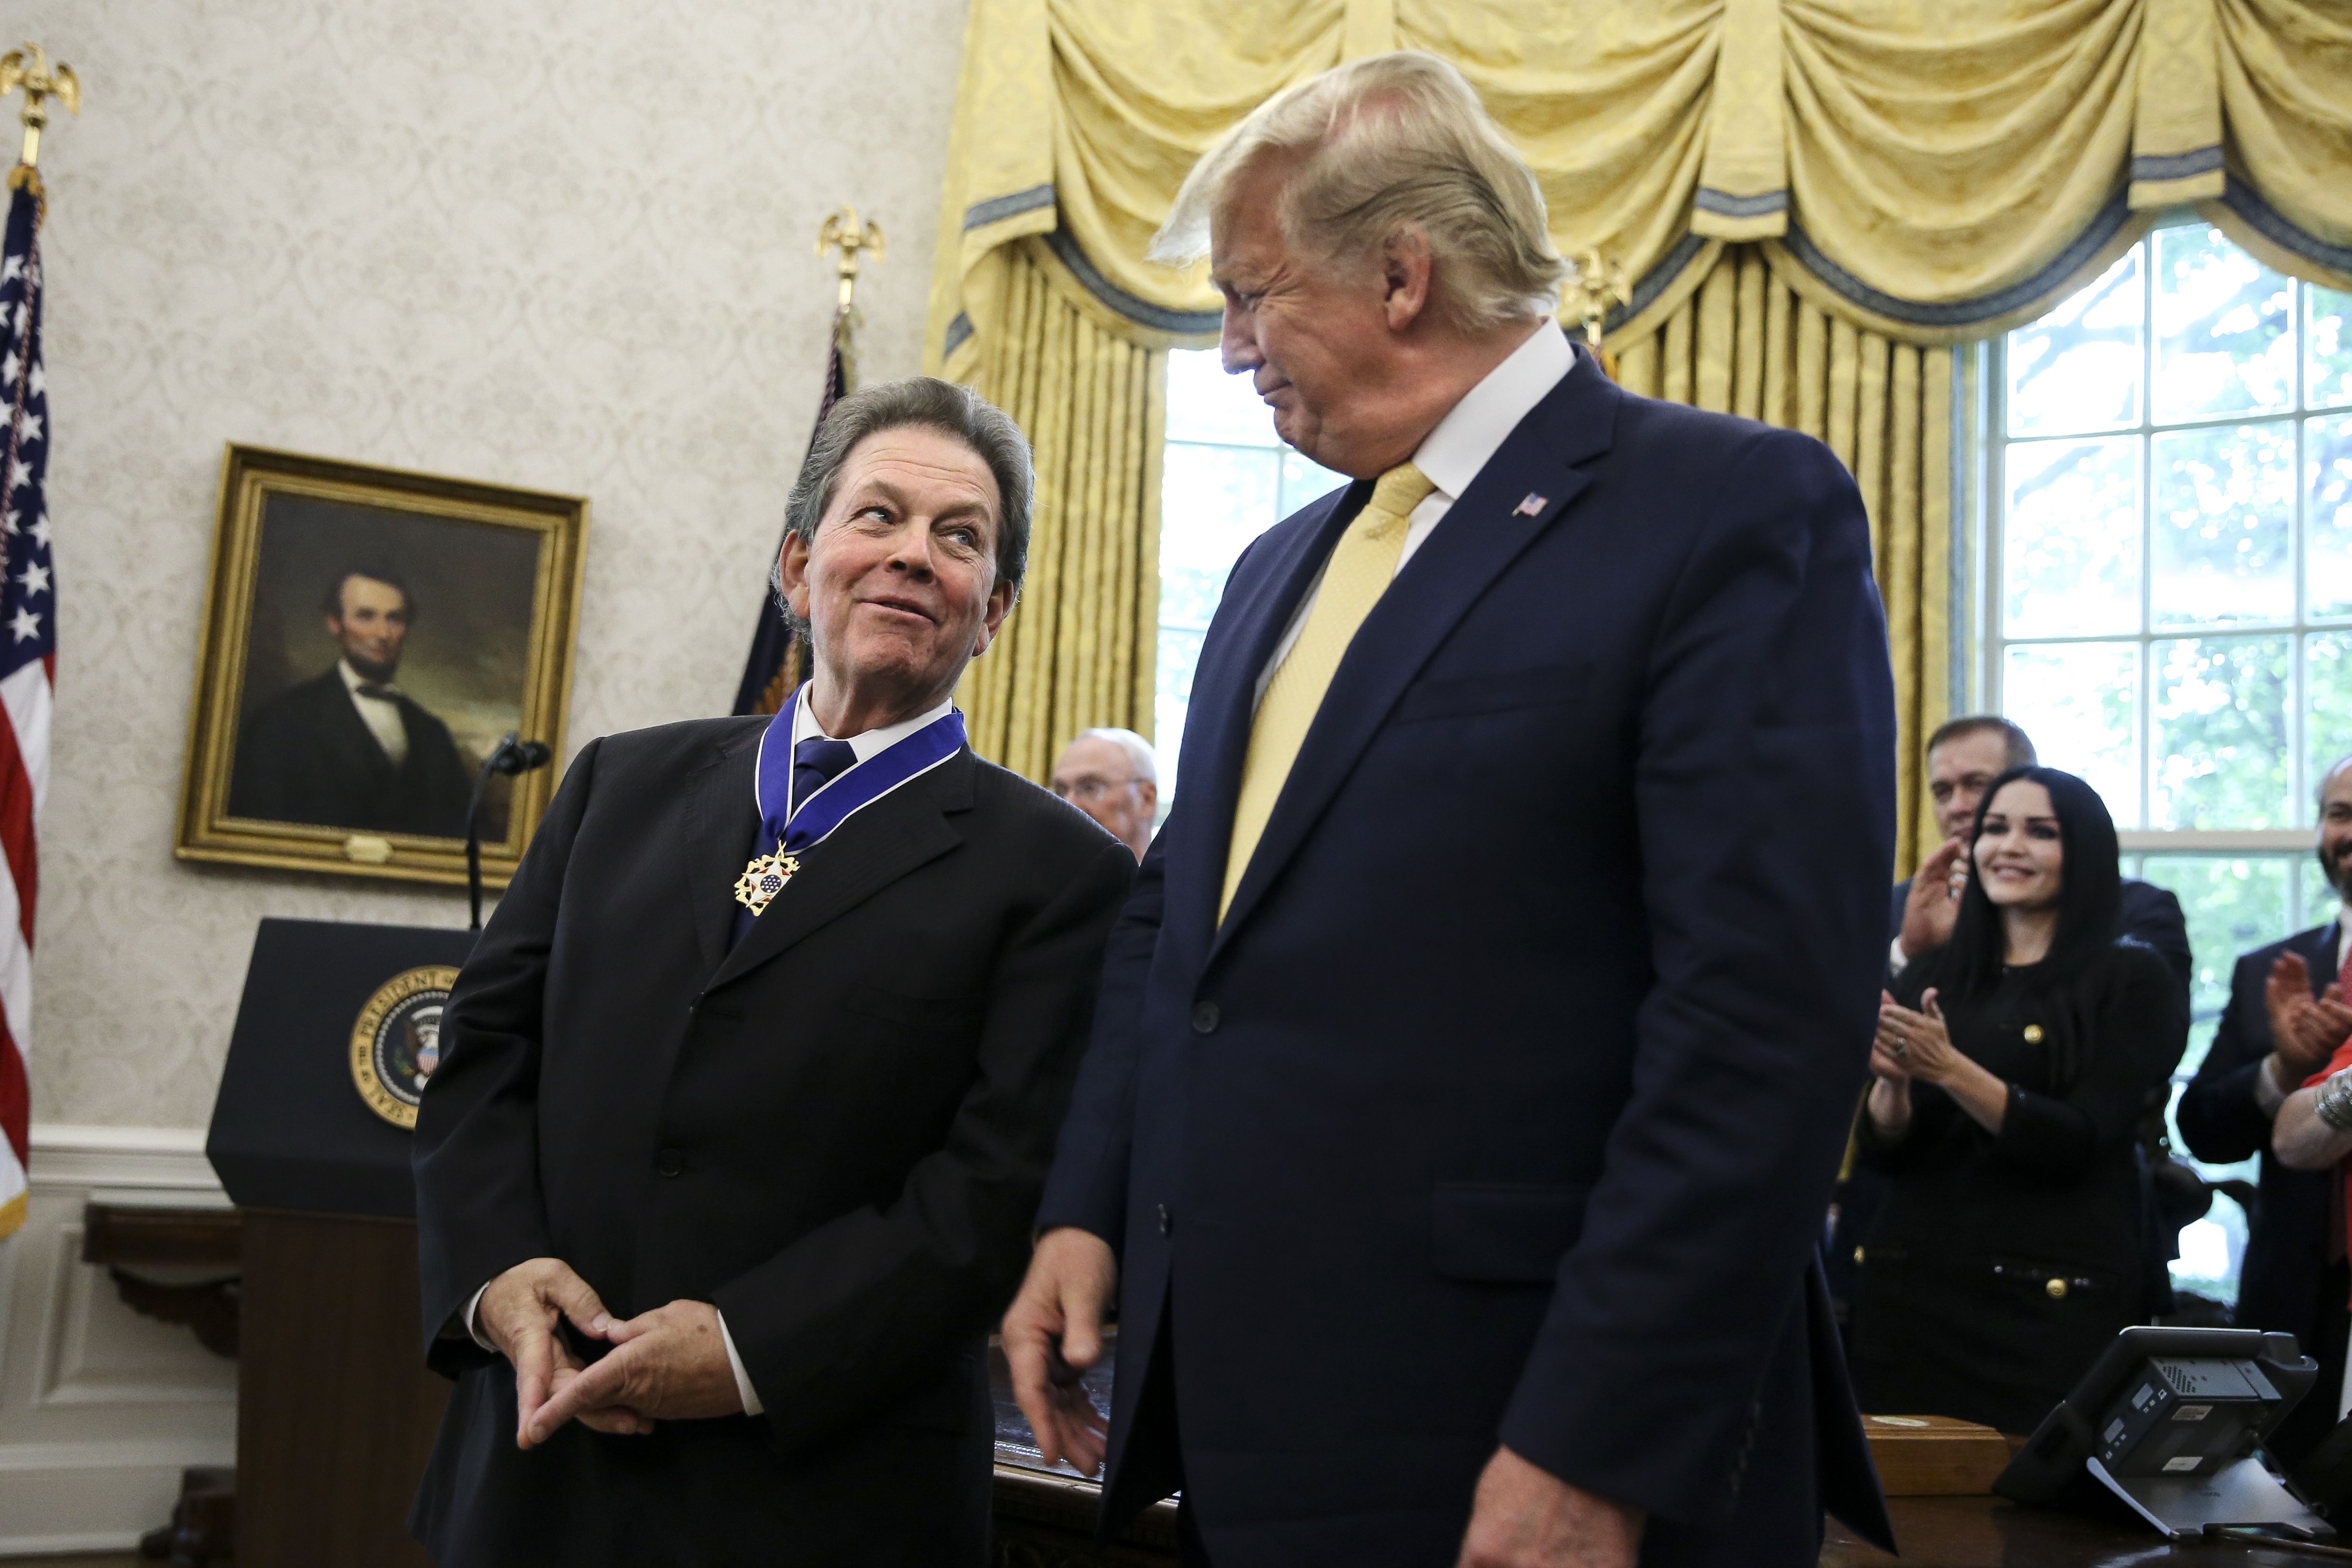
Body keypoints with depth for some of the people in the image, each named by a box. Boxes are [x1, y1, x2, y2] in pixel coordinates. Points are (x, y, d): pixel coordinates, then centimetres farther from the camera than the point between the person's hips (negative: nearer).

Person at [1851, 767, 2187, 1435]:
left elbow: (2079, 1143, -11)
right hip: (1910, 1287, 4)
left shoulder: (2130, 978, -1)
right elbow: (1884, 1150, 6)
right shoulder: (1931, 976, 10)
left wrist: (1950, 1071, -22)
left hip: (2050, 1300, -3)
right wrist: (1892, 1079, -14)